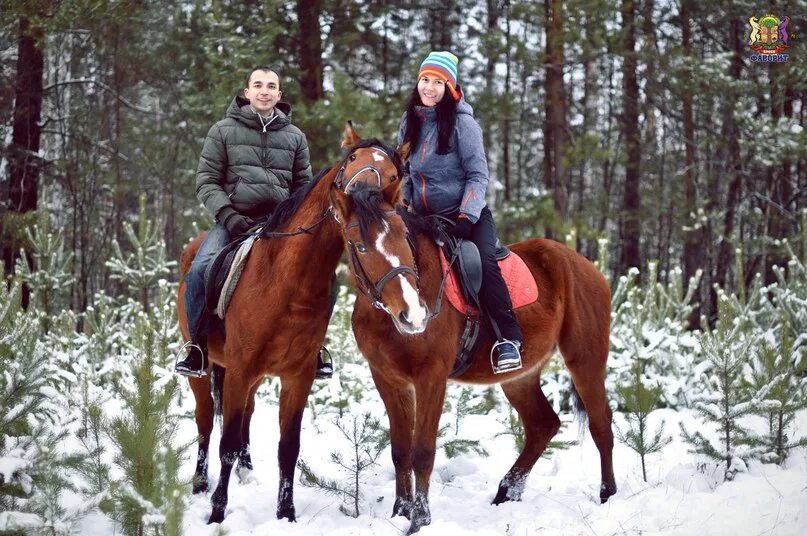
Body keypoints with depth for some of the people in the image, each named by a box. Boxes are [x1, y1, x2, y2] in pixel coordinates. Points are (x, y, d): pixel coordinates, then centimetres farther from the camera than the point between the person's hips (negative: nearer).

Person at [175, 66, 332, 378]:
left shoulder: (294, 136, 13)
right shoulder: (224, 131, 6)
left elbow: (304, 186, 19)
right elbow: (206, 182, 3)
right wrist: (228, 215, -12)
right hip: (234, 220, -2)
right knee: (200, 270, -26)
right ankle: (199, 347, -10)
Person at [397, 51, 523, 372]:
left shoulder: (462, 122, -9)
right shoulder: (410, 122, 7)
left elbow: (478, 175, -10)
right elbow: (404, 171, 18)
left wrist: (466, 218, -20)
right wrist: (401, 205, 2)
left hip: (467, 213, -6)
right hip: (425, 217, 6)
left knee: (483, 263, -28)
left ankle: (509, 340, -26)